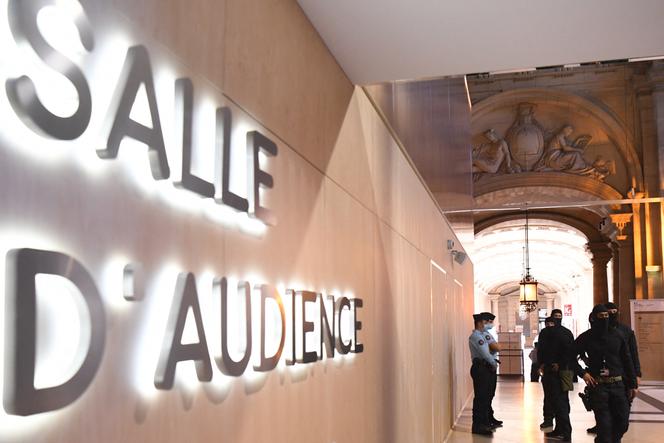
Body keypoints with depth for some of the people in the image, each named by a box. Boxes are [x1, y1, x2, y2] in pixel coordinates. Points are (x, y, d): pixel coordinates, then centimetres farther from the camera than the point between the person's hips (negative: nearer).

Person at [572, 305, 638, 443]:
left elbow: (627, 361, 8)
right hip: (598, 385, -2)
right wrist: (583, 373, -5)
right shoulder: (586, 337, 0)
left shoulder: (616, 335, 5)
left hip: (618, 384, 2)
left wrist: (633, 384, 5)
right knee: (604, 424, -1)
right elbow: (572, 357, 7)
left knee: (623, 421, 4)